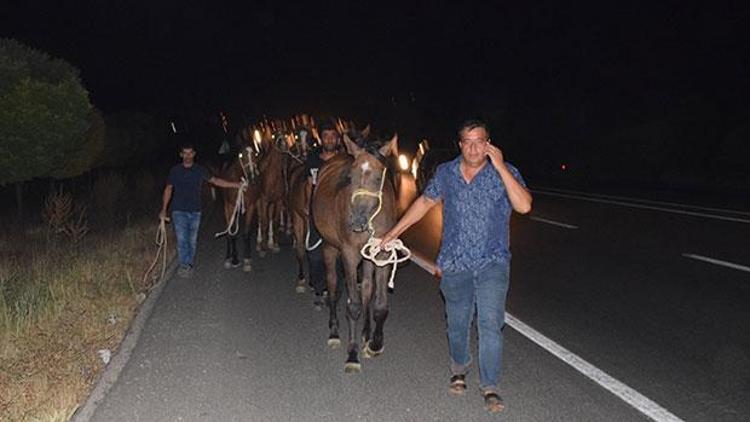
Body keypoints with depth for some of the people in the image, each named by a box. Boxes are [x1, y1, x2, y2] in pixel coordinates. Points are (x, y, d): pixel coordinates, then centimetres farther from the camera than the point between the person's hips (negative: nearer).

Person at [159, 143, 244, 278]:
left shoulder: (200, 170, 5)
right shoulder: (175, 170, 1)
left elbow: (215, 181, 13)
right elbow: (168, 189, 4)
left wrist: (235, 185, 9)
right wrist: (164, 209, -2)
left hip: (195, 211, 2)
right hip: (179, 211, -2)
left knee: (192, 240, 6)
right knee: (181, 239, -9)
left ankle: (188, 264, 17)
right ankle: (185, 265, -8)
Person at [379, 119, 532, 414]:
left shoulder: (505, 172, -6)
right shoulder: (445, 173, 2)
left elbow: (524, 206, -22)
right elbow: (424, 203, 15)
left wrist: (500, 167, -25)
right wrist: (394, 232, 15)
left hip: (493, 263, -3)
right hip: (454, 264, 3)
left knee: (490, 323, -12)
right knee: (457, 323, 15)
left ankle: (490, 387, 0)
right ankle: (459, 368, 41)